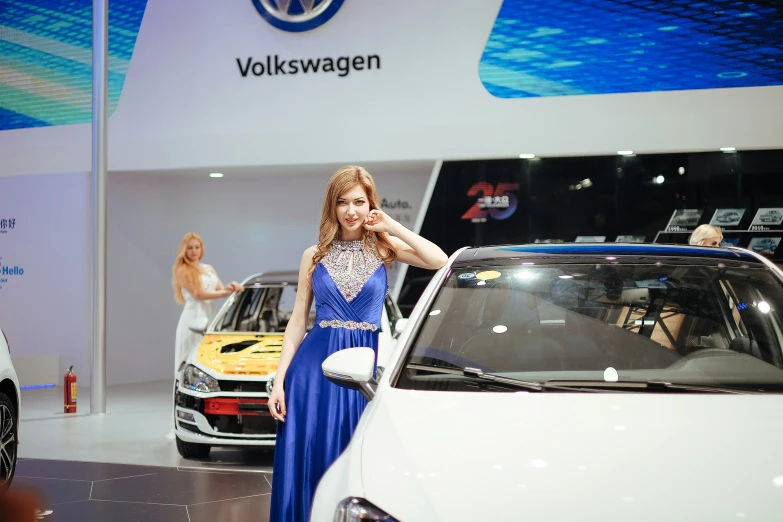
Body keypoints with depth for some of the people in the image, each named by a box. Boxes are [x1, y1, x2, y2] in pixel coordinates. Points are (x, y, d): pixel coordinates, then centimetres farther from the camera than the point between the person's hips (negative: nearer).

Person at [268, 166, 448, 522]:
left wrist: (392, 226, -8)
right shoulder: (315, 255, 7)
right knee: (309, 459, 1)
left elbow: (439, 261, -14)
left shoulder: (383, 248, 3)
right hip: (315, 365, 1)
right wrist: (278, 381, 0)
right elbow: (297, 322, 7)